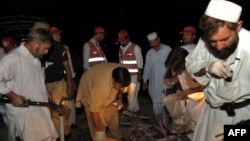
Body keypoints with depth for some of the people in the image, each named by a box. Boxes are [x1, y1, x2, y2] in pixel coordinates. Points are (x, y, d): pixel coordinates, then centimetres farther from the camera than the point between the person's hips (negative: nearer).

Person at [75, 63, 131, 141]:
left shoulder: (120, 74, -29)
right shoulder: (101, 86, -46)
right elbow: (94, 110, -33)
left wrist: (120, 99, -12)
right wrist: (99, 131, -24)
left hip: (109, 90, 6)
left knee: (113, 116, 15)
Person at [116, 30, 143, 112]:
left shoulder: (135, 48, -8)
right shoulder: (121, 49, 10)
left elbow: (140, 62, -9)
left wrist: (140, 75, -14)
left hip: (134, 75, -6)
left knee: (132, 93, -7)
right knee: (129, 93, 9)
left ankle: (130, 109, 1)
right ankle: (135, 109, 19)